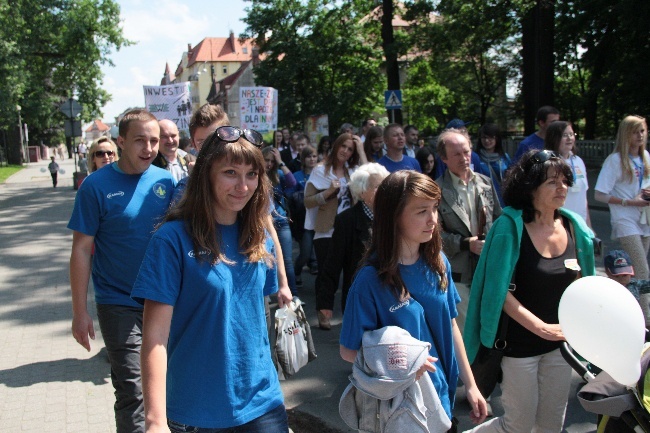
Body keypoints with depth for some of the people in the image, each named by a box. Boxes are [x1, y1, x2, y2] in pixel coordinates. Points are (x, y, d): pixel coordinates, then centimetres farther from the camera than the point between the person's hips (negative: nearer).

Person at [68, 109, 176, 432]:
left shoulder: (165, 181, 0)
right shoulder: (97, 185, -10)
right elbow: (81, 249, -8)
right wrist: (79, 312, -9)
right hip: (119, 305, -4)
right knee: (132, 391, -2)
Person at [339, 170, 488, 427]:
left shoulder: (438, 263, -6)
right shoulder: (371, 279, -21)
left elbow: (450, 325, 4)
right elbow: (349, 351, -13)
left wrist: (470, 385, 7)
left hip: (442, 393, 5)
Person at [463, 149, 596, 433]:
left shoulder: (573, 226, 0)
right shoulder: (511, 227, -17)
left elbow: (576, 283, 10)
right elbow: (499, 292, -18)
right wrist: (541, 328, -21)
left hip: (560, 343, 6)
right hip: (520, 343, -5)